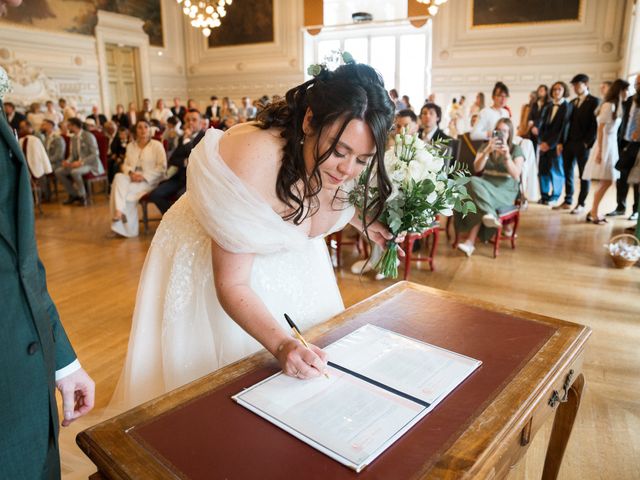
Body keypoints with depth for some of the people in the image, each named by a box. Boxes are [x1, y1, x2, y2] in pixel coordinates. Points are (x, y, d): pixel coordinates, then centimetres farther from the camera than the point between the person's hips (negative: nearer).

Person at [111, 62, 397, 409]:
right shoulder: (254, 159, -38)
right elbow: (231, 284, -34)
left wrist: (363, 220, -4)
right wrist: (281, 344, -46)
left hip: (286, 257, 6)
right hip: (209, 260, -5)